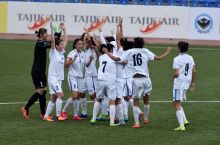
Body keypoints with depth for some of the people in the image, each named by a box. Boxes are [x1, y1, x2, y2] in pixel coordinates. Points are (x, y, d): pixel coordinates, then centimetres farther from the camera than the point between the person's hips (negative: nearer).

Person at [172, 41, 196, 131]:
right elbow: (194, 71, 10)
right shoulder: (190, 58, 6)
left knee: (177, 104, -1)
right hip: (187, 83, 7)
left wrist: (173, 76, 3)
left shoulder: (177, 59, -15)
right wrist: (192, 82, 20)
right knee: (176, 103, 22)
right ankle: (184, 120, 14)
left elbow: (177, 74, -19)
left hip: (179, 84, -7)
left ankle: (182, 126, -5)